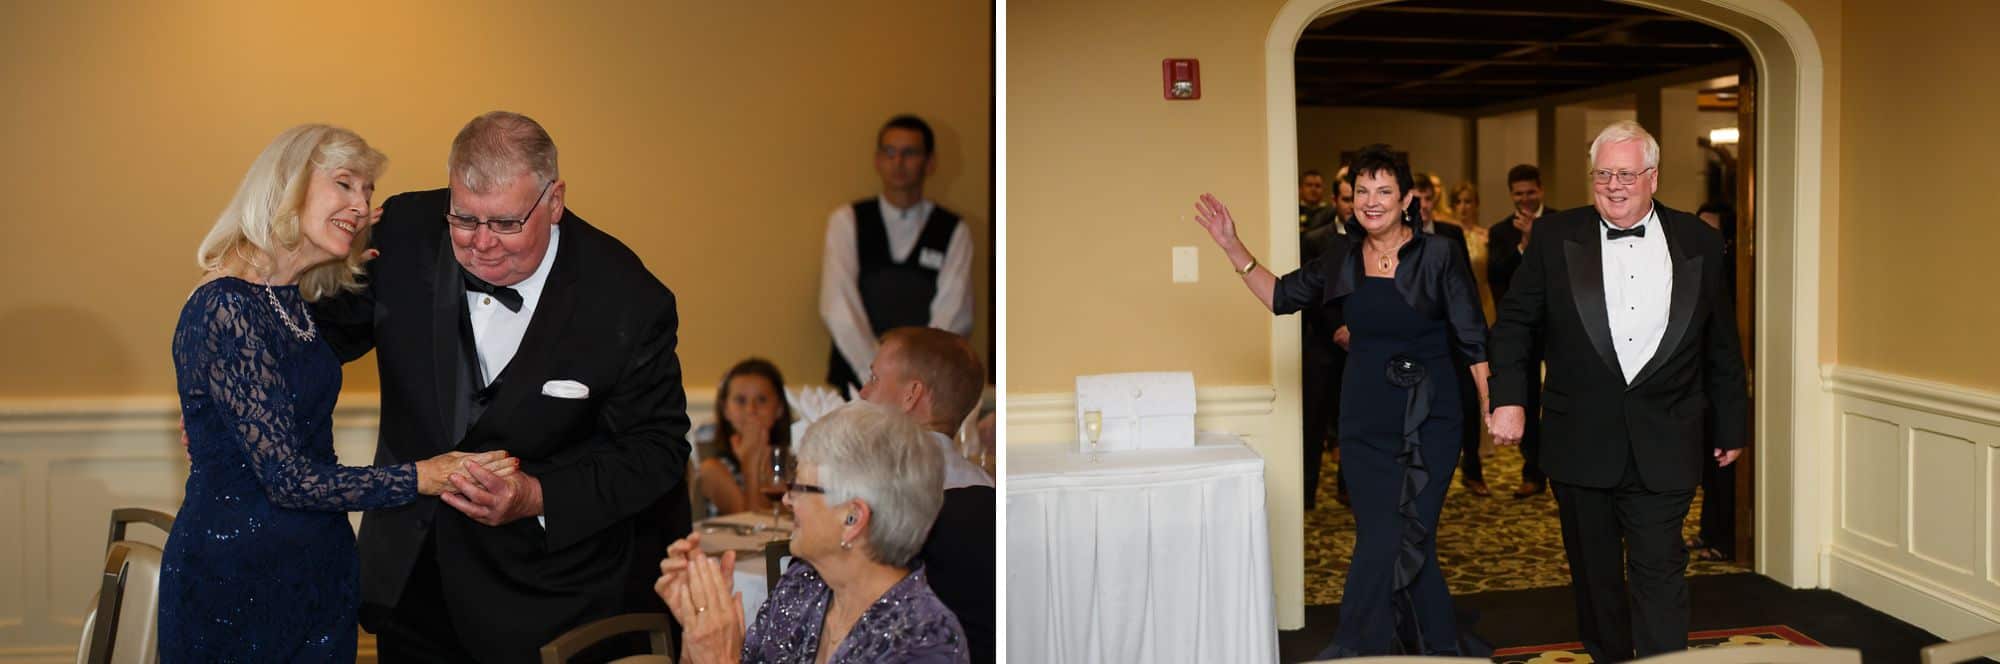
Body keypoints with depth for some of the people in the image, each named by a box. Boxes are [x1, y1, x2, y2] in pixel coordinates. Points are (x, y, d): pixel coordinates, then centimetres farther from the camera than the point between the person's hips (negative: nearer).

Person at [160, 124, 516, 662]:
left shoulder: (293, 300, 5)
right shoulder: (227, 308, -20)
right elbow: (288, 480, -21)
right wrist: (422, 477, -17)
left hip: (317, 570, 8)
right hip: (236, 579, -8)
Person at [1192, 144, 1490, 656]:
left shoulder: (1438, 256, -5)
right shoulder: (1343, 263, 7)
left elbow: (1473, 340, -4)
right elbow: (1281, 296, 16)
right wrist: (1232, 247, 7)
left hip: (1428, 420, -4)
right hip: (1365, 421, 4)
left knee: (1391, 543, -8)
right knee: (1408, 545, 7)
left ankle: (1351, 651, 7)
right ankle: (1440, 650, 24)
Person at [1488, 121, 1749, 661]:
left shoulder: (1698, 244, 4)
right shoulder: (1555, 237, 1)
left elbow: (1721, 345, 10)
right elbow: (1515, 322, 3)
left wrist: (1731, 426, 14)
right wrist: (1508, 398, -8)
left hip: (1663, 448, -1)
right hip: (1580, 442, 1)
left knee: (1659, 573, -4)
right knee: (1594, 574, 13)